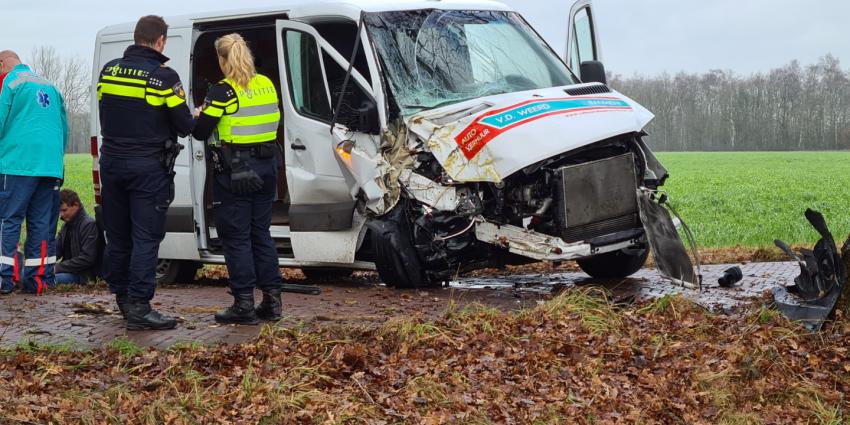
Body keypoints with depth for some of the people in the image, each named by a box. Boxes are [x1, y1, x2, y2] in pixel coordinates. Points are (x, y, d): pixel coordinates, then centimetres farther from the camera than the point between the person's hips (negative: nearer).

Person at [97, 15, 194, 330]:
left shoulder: (109, 70, 5)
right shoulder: (164, 77, -12)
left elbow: (106, 115, 13)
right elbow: (184, 126, -7)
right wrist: (195, 117, 14)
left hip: (112, 162, 6)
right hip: (148, 168, -6)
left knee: (117, 236, 14)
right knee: (146, 238, -4)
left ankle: (122, 297, 25)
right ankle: (138, 307, -8)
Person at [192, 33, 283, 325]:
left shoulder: (223, 91, -13)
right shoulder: (267, 85, 6)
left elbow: (200, 132, -12)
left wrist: (199, 115, 11)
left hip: (234, 171, -6)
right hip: (266, 168, 6)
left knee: (236, 237, 1)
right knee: (261, 233, 15)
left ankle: (244, 305, 2)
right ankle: (271, 300, 16)